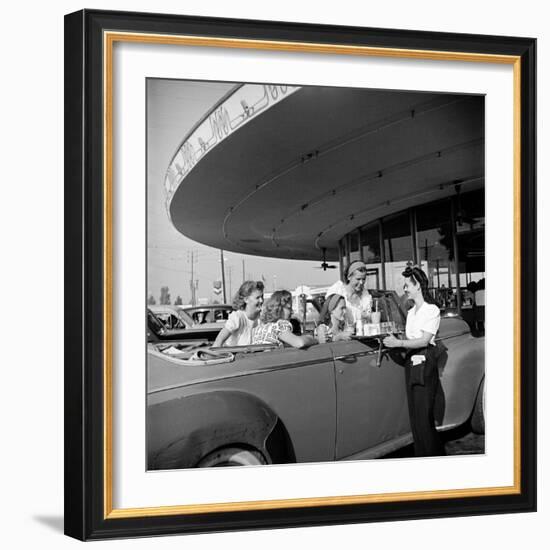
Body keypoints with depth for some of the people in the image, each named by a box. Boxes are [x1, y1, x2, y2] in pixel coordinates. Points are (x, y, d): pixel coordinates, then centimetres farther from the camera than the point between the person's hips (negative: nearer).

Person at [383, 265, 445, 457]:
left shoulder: (431, 310, -7)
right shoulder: (411, 312, 18)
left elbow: (424, 341, -14)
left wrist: (398, 343, -19)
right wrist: (393, 341, 3)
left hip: (425, 366, -8)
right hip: (411, 364, 8)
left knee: (424, 418, -9)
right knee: (415, 417, 8)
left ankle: (434, 456, -1)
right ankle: (421, 455, 14)